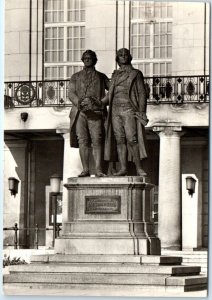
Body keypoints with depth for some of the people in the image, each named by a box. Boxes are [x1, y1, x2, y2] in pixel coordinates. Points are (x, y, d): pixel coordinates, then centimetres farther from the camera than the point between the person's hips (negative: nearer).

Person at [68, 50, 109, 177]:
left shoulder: (101, 77, 18)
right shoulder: (76, 77, 19)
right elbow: (71, 93, 7)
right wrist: (79, 103, -12)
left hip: (95, 112, -1)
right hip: (80, 112, 1)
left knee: (97, 140, -10)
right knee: (82, 140, -6)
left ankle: (98, 169, -13)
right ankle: (85, 169, -6)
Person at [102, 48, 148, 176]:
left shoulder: (136, 74, 6)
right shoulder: (115, 75, 19)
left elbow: (142, 94, 2)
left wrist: (141, 112, -8)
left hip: (129, 110, -4)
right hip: (115, 110, 5)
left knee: (132, 139, -14)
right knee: (120, 140, -1)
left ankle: (139, 168, -12)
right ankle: (123, 168, -1)